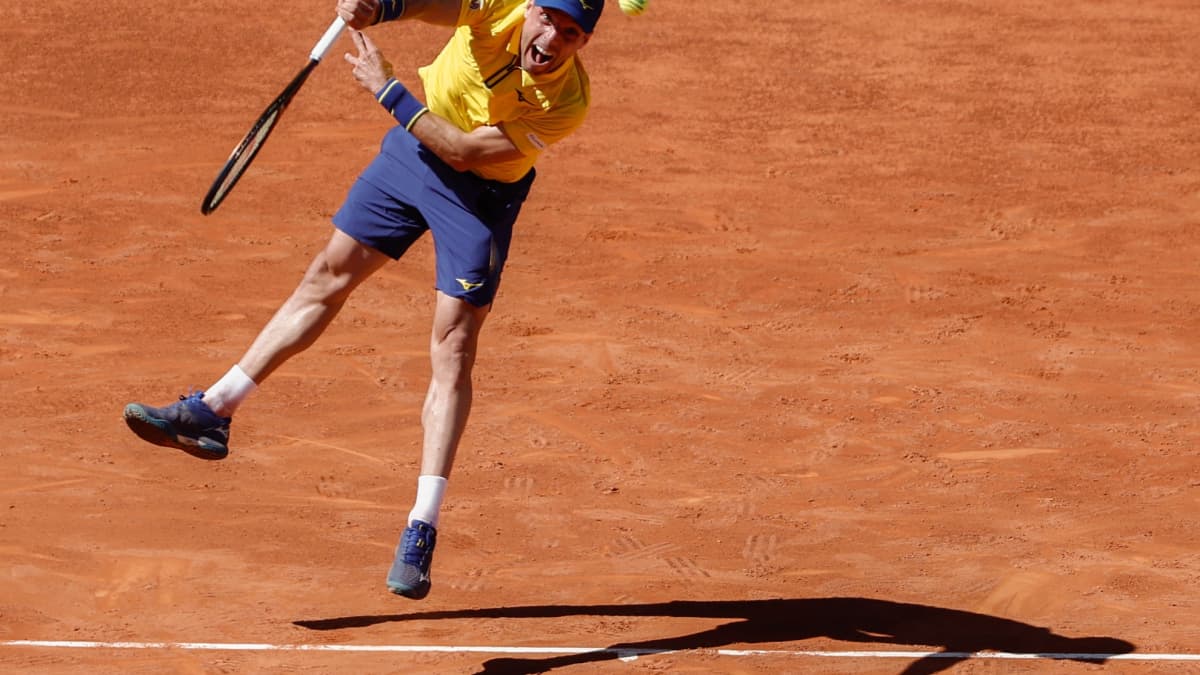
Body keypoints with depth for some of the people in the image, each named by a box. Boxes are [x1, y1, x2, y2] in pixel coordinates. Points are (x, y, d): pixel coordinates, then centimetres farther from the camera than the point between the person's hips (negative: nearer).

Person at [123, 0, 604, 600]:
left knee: (453, 350, -10)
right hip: (413, 145, 4)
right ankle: (211, 414, 23)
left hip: (479, 188, -4)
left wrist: (387, 90, -27)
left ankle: (421, 534, -9)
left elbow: (464, 152, -29)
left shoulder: (565, 104, -31)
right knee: (328, 276, 12)